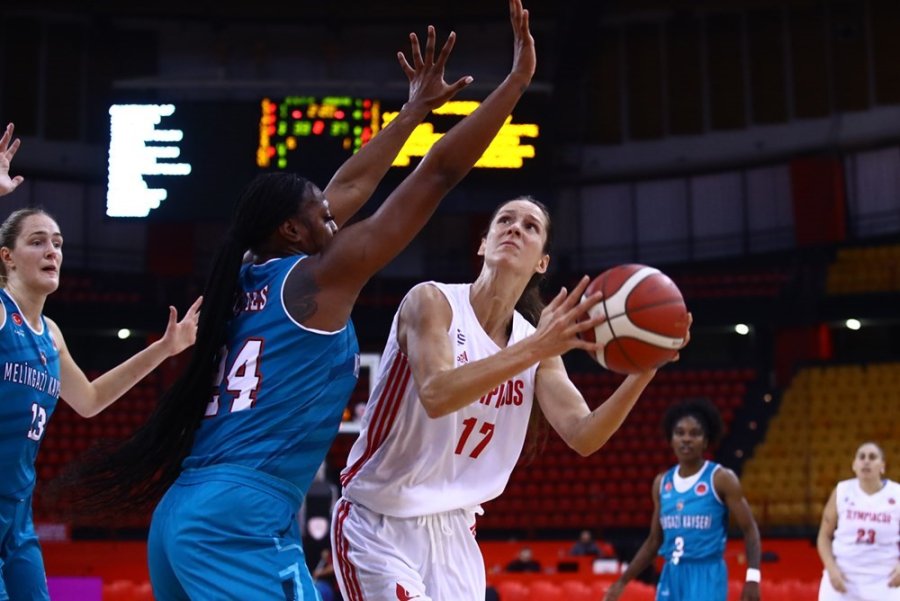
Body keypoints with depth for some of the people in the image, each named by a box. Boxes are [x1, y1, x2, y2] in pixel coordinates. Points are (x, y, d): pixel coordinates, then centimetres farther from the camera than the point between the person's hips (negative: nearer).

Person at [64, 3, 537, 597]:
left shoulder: (247, 280, 18)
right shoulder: (318, 278, -2)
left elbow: (350, 187, 30)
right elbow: (437, 173, -2)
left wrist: (417, 107, 38)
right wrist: (518, 80, 3)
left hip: (180, 516, 9)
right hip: (242, 524, -9)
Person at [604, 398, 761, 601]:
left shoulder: (721, 479, -6)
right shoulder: (662, 483, 10)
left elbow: (750, 529, -6)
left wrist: (753, 577, -18)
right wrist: (623, 581, 14)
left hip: (707, 576, -6)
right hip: (671, 576, 6)